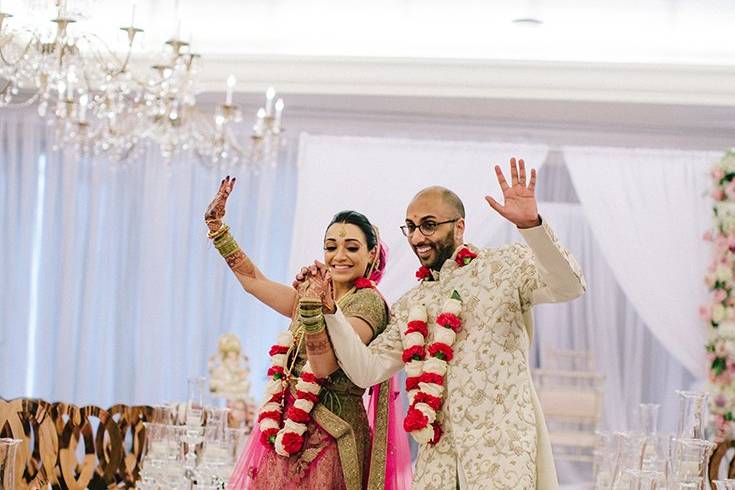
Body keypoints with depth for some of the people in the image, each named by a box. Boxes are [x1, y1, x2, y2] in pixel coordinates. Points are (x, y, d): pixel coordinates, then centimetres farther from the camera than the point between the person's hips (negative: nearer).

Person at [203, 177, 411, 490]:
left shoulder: (368, 302, -10)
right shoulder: (315, 294, 14)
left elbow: (325, 364, -23)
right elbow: (252, 280, 19)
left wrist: (313, 308, -38)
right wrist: (215, 224, 17)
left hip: (330, 441, -7)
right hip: (288, 434, 7)